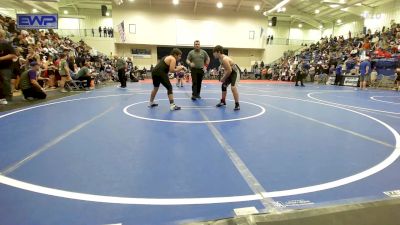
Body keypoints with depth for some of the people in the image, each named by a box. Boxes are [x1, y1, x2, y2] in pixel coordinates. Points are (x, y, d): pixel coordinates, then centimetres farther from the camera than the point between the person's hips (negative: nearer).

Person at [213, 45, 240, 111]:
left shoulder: (224, 59, -28)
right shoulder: (220, 59, 2)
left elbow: (229, 71, -29)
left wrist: (224, 78, -18)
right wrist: (224, 77, 2)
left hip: (235, 72, -11)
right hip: (230, 72, 11)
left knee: (233, 87, -21)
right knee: (223, 85, 15)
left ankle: (237, 104, -12)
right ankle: (223, 101, 29)